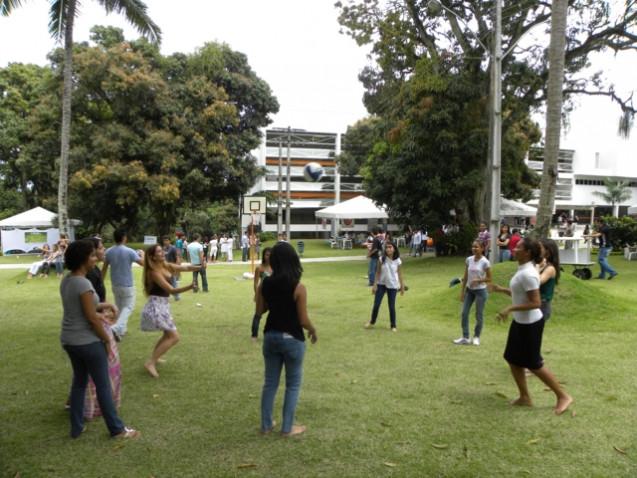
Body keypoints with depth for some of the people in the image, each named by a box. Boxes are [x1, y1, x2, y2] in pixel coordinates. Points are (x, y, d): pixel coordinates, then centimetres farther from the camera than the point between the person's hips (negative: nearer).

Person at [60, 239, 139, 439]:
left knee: (79, 382, 20)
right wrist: (107, 340, -10)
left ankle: (76, 428, 29)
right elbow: (92, 318, -21)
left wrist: (99, 306, 6)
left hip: (68, 340, 9)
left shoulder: (66, 280, 3)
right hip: (88, 342, -9)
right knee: (103, 385, 4)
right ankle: (117, 429, 16)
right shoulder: (83, 283, -24)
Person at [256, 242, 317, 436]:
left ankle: (266, 424, 28)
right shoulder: (298, 288, -18)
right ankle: (287, 428, 21)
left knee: (270, 382, 18)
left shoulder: (265, 284, -5)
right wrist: (313, 331, 4)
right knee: (293, 384, 13)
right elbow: (303, 320, -15)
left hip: (271, 336, 5)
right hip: (292, 339, -4)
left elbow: (260, 311, 5)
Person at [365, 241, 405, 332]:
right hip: (381, 284, 1)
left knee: (392, 306, 4)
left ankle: (393, 326, 20)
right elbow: (378, 272, -3)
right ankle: (372, 322, 26)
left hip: (392, 286, -1)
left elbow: (399, 274, 1)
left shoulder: (397, 261, -8)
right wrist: (374, 285, -6)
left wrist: (402, 286, 3)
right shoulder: (382, 259, -8)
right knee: (376, 304, 5)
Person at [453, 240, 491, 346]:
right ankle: (465, 337, 11)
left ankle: (476, 337, 23)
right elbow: (466, 277, 6)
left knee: (479, 315, 5)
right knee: (464, 313, 2)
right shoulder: (469, 260, 1)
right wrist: (462, 291, 6)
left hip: (480, 291, -5)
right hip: (469, 290, 5)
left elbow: (489, 279, -9)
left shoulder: (485, 262, -13)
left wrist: (478, 280, -25)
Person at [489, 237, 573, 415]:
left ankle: (563, 396, 18)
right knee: (513, 359, 14)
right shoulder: (523, 270, 7)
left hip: (530, 324, -10)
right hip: (520, 322, 10)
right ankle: (525, 397, 26)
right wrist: (502, 289, 12)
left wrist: (510, 309, -28)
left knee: (533, 364, 2)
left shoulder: (528, 274, -25)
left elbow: (535, 303, -28)